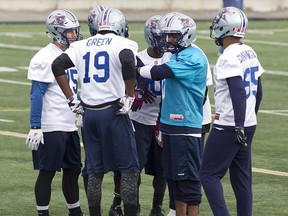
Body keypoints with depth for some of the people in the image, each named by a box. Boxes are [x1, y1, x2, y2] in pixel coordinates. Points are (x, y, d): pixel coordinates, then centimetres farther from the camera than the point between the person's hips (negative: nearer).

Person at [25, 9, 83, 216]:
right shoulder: (45, 58, -14)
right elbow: (36, 95, -16)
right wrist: (35, 127, -19)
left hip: (70, 126, 8)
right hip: (50, 128, -8)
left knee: (73, 170, 14)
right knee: (47, 172, -1)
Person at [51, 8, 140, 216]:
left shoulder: (82, 46, 10)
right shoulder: (122, 44, -5)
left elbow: (57, 65, 5)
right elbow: (128, 62, -25)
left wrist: (71, 98, 8)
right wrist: (129, 96, -14)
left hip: (89, 112, 5)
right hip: (114, 112, -5)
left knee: (95, 171, 12)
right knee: (129, 169, 3)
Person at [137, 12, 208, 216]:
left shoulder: (192, 58, -15)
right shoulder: (178, 56, 16)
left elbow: (160, 73, -24)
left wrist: (137, 69, -8)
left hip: (186, 127, -10)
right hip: (171, 124, 10)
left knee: (188, 177, -6)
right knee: (174, 176, 14)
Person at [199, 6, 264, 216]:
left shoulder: (229, 58, -16)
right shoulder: (250, 53, 10)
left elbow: (238, 93, -23)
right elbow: (258, 92, 15)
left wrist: (239, 126, -24)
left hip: (229, 126, -9)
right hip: (249, 124, 9)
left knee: (209, 175, -2)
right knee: (242, 177, 11)